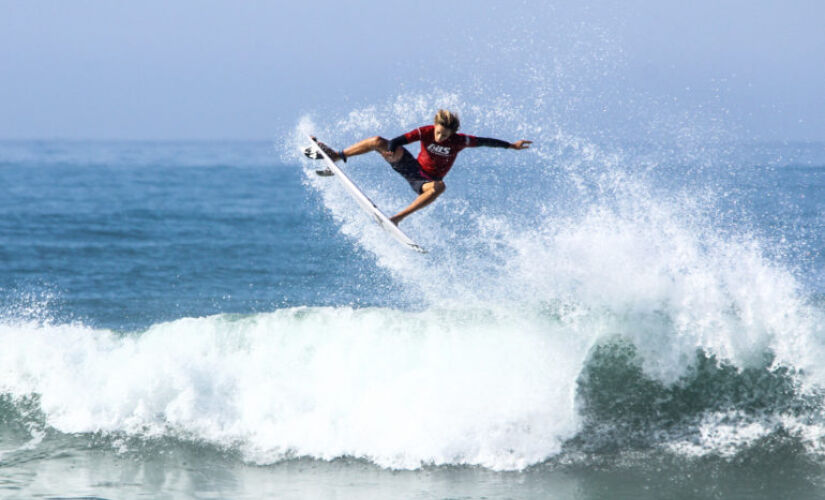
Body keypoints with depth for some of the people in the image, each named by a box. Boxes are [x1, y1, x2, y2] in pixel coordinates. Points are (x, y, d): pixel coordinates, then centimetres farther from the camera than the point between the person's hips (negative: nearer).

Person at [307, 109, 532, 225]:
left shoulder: (459, 141, -17)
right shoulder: (425, 132, -17)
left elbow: (486, 141, -7)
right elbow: (397, 141, -21)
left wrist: (512, 145, -6)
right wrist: (390, 151, -43)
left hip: (425, 182, -1)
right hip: (412, 167, 1)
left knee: (439, 186, -41)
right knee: (378, 141, -15)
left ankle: (398, 218, -40)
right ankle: (337, 156, -2)